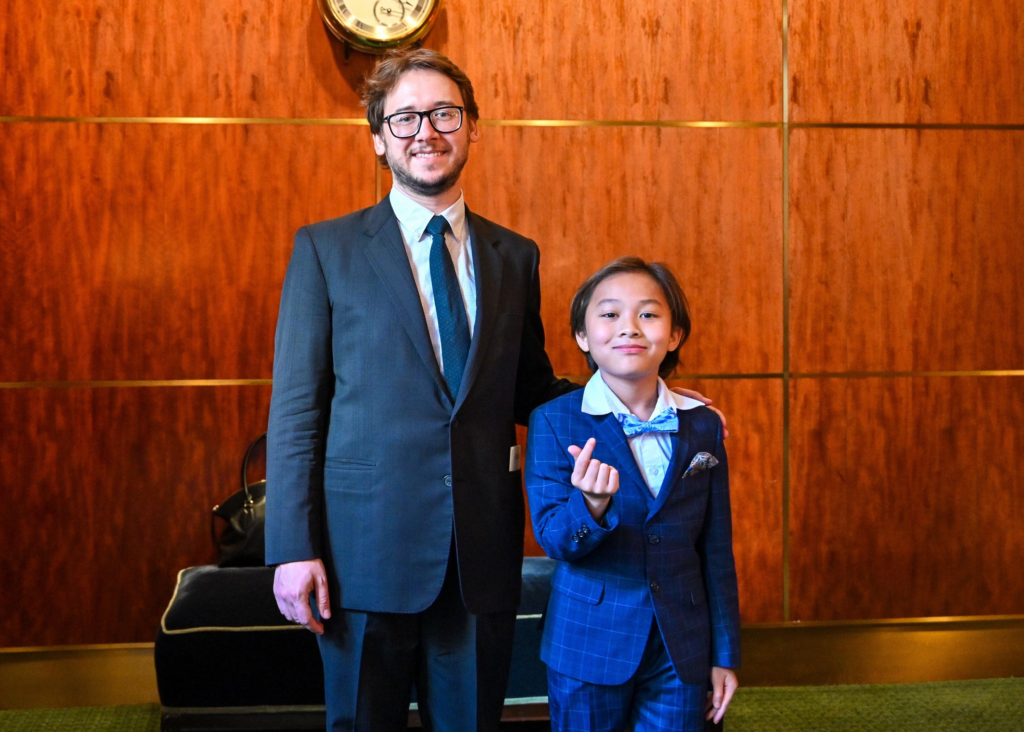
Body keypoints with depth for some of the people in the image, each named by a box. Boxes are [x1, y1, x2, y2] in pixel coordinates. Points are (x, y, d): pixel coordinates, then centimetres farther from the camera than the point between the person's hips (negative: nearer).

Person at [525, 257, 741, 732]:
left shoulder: (703, 427, 3)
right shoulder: (554, 422, -6)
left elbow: (716, 551, 8)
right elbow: (553, 539, -12)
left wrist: (725, 655, 8)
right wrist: (592, 505, -34)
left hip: (681, 651, 3)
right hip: (590, 643, -2)